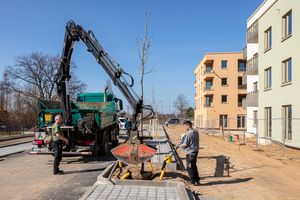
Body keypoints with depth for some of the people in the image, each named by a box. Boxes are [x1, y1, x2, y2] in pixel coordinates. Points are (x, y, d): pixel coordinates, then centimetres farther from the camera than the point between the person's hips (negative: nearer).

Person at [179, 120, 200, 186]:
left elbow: (185, 144, -17)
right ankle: (197, 180, 26)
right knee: (194, 166, 19)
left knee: (190, 167, 4)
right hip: (195, 151, 9)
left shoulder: (189, 133, -19)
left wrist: (180, 145, 1)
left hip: (190, 152, -9)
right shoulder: (196, 132, 7)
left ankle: (194, 181, 10)